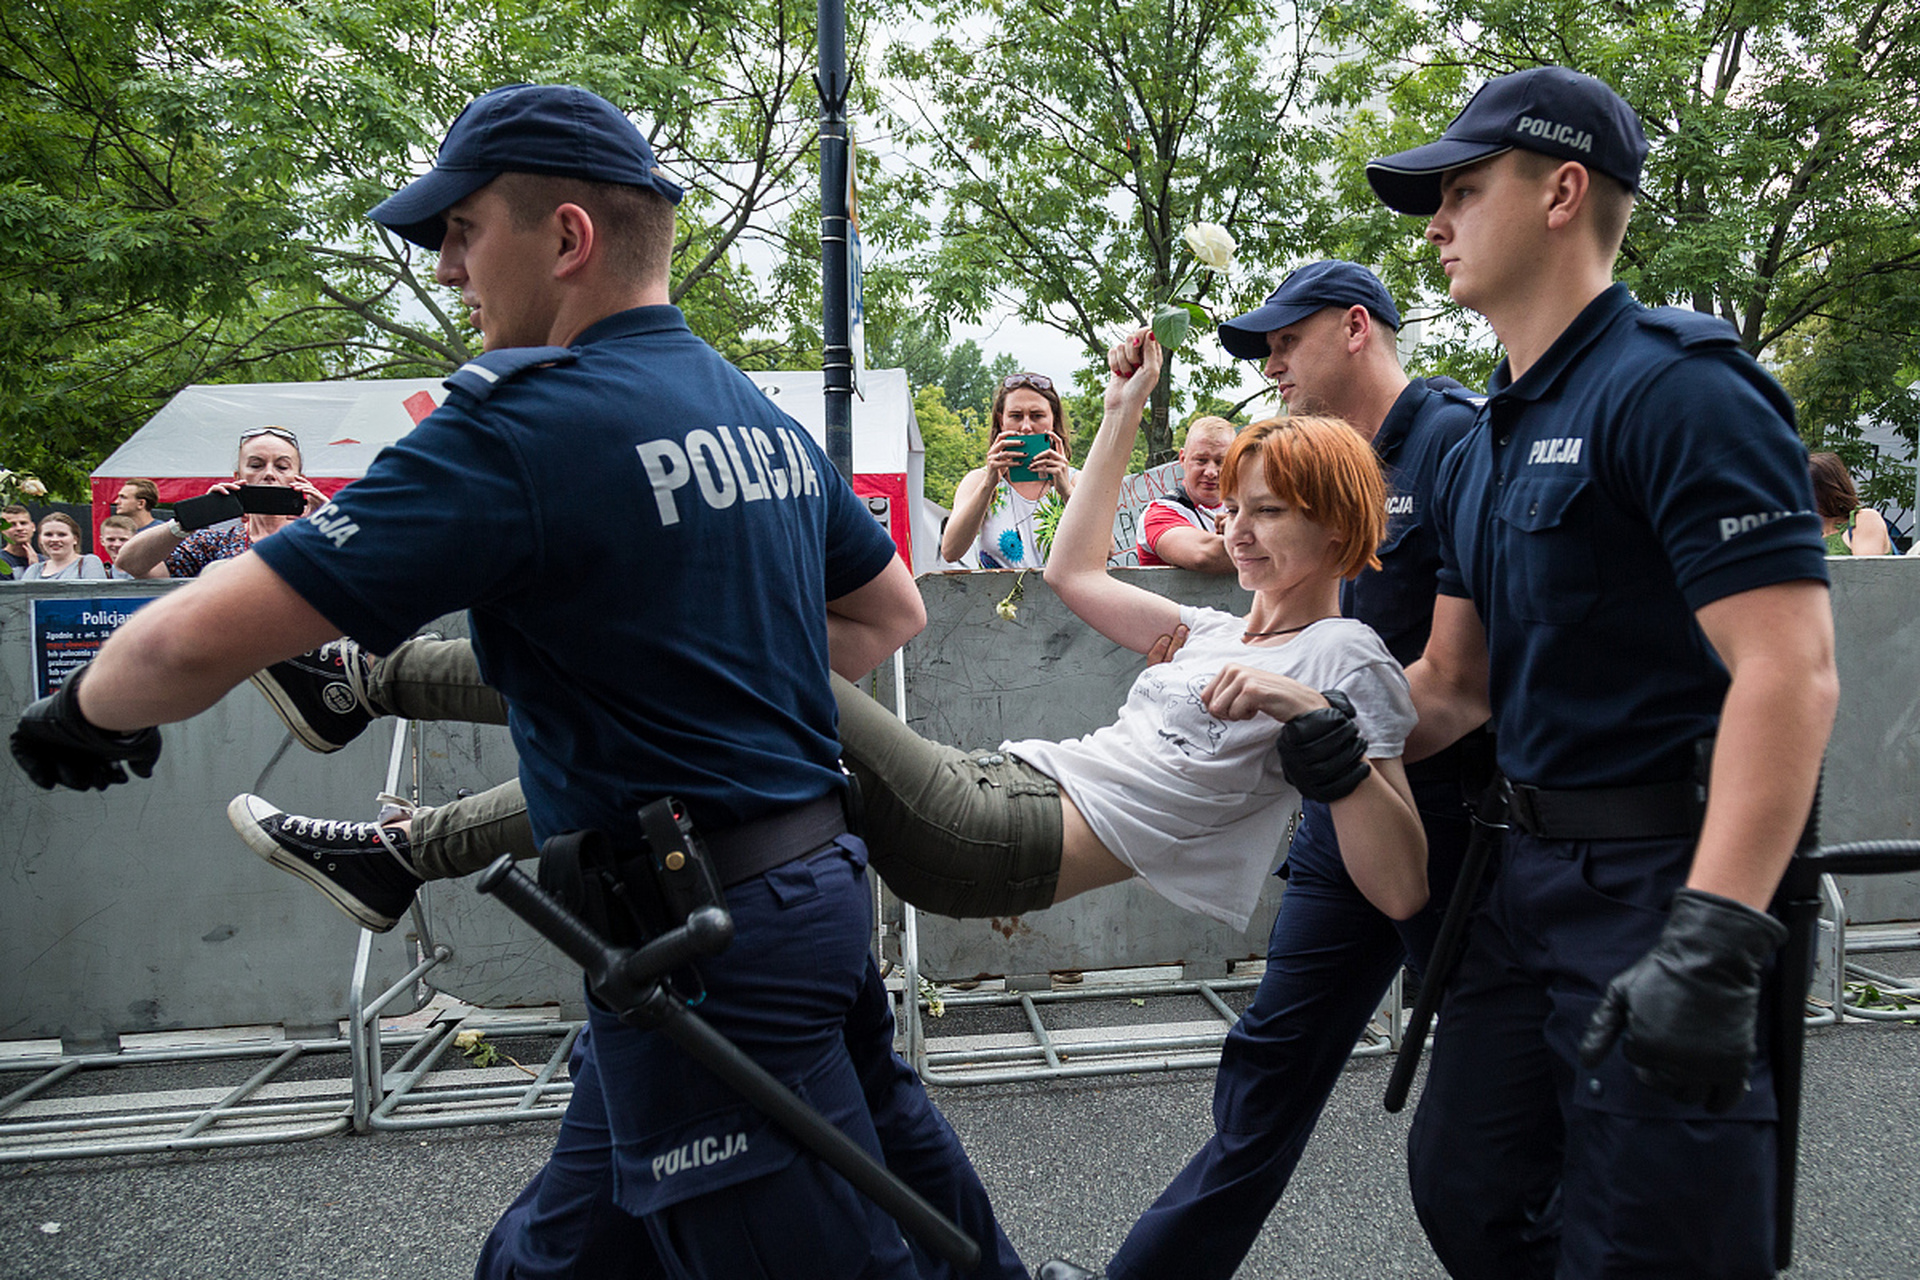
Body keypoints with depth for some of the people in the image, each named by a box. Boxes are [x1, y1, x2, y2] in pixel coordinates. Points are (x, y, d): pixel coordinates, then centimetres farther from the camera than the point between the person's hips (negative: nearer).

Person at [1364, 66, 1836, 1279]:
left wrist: (1710, 948, -29)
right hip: (1536, 872, 9)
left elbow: (1790, 674, -23)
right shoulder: (1481, 449, 12)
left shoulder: (1677, 387, -14)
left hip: (1673, 875, -8)